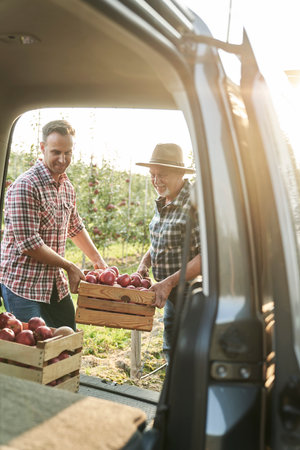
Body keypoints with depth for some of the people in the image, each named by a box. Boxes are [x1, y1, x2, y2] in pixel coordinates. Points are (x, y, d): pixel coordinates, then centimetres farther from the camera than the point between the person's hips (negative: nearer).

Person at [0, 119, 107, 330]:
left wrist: (99, 262, 21)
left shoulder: (67, 187, 8)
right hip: (23, 285, -8)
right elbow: (28, 244, -22)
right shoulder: (25, 186, -18)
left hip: (57, 284, 8)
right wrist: (69, 266, -15)